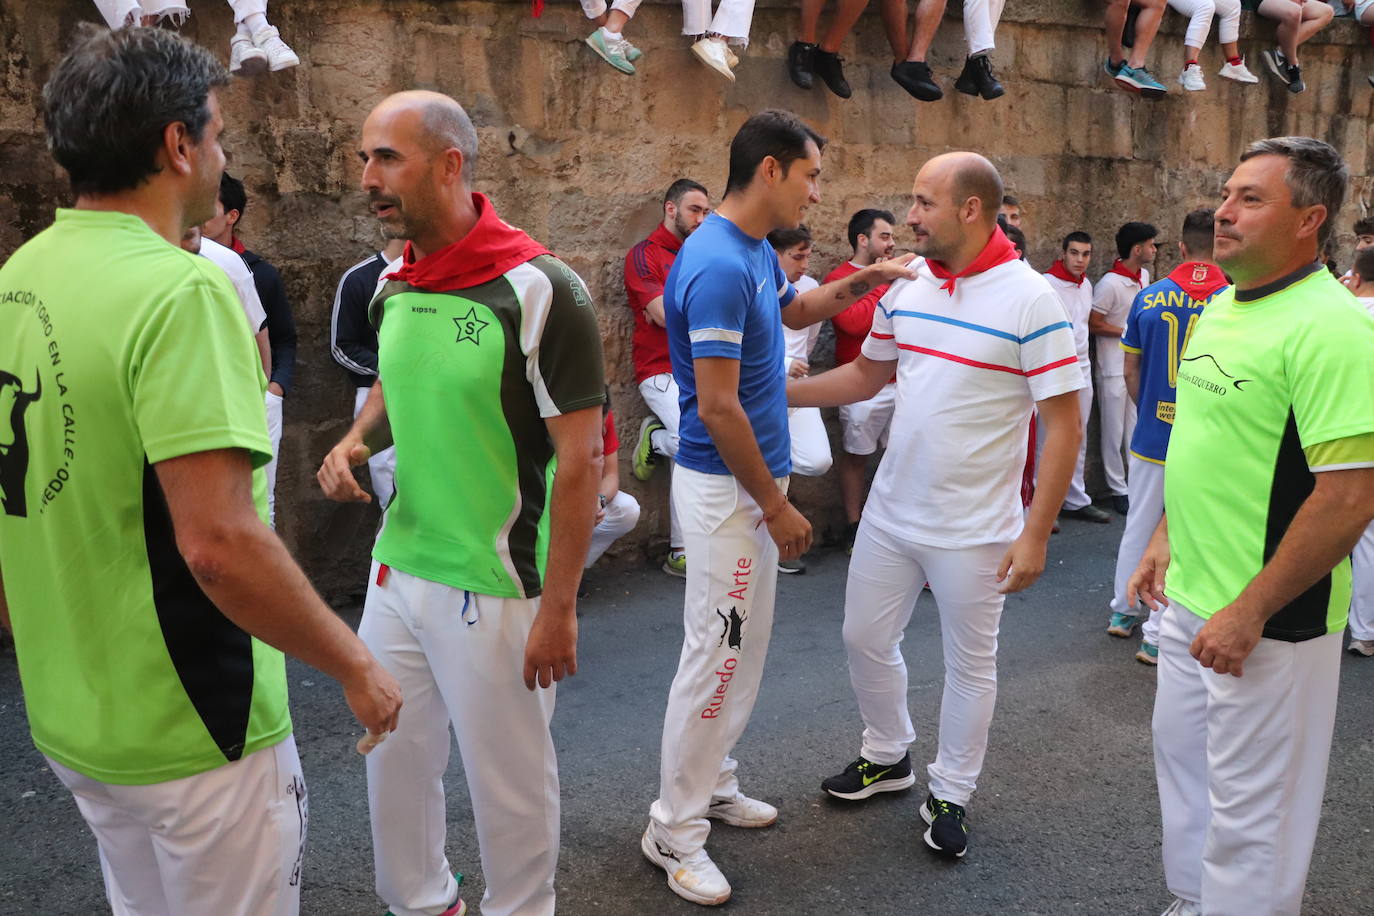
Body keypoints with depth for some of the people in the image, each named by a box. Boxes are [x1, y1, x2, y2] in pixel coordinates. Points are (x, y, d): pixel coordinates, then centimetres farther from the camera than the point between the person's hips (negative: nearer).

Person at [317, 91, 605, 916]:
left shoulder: (540, 290, -18)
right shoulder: (391, 289, 3)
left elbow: (580, 459, -17)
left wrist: (559, 607, -16)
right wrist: (357, 440, -1)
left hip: (494, 589, -7)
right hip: (395, 572, 7)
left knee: (508, 780, 12)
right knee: (394, 765, 21)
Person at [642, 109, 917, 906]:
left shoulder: (758, 253, 8)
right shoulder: (717, 264, -22)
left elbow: (793, 310, 30)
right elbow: (717, 407, -24)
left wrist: (859, 284, 13)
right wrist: (776, 504, -17)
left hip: (751, 483, 10)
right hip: (727, 488, -10)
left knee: (742, 650, 18)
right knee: (717, 656, -2)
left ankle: (714, 784, 33)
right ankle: (674, 831, 13)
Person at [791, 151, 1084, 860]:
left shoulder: (1029, 298, -15)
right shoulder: (906, 286, 2)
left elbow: (1063, 423, -14)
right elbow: (867, 374, 15)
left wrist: (1035, 534, -17)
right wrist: (780, 392, 5)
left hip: (972, 529, -6)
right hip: (890, 510, 6)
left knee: (969, 664, 11)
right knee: (865, 639, 17)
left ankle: (949, 796, 31)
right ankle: (887, 756, 41)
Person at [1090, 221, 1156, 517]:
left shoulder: (1144, 276, 8)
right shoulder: (1110, 283, -18)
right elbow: (1093, 324, -16)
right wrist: (1129, 332, -13)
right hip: (1115, 368, -7)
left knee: (1138, 427, 11)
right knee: (1114, 430, 2)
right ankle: (1118, 489, 11)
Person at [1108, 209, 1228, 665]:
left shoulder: (1148, 297, -3)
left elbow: (1131, 371, 5)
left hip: (1151, 434, 3)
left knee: (1139, 525, 19)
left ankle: (1123, 611, 34)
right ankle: (1157, 634, 11)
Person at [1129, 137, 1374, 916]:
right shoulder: (1220, 309, 7)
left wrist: (1249, 613, -22)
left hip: (1267, 619, -9)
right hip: (1190, 596, 9)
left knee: (1249, 802, 7)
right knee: (1185, 760, 23)